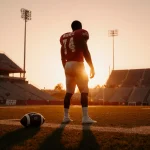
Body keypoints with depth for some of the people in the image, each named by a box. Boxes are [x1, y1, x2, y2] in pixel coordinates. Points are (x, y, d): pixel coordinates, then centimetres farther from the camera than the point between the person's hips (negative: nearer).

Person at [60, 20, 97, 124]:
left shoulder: (64, 37, 18)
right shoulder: (81, 34, -1)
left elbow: (63, 56, 17)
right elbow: (85, 52, -11)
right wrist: (92, 67, -7)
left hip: (68, 65, 7)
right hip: (78, 64, -6)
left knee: (69, 92, 10)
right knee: (84, 92, -3)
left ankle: (66, 117, 10)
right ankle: (85, 117, -8)